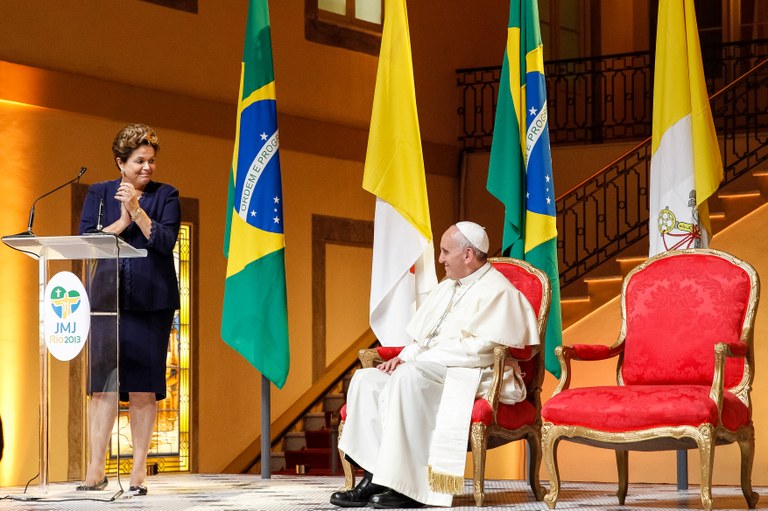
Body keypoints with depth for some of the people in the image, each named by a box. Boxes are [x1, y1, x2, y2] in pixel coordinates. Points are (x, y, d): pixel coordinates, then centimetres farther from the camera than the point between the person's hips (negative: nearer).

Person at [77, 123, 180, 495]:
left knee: (143, 387, 0)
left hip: (150, 302, -1)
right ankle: (96, 469, 1)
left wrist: (137, 211, -13)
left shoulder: (165, 196, 8)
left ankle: (139, 471, 6)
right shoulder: (99, 194, 11)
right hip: (106, 299, 1)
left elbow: (165, 242, -6)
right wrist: (122, 221, -9)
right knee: (102, 383, -4)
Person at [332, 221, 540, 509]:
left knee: (410, 377, -35)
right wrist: (405, 356, -2)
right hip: (432, 372, 10)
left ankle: (408, 486, -35)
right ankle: (375, 477, -15)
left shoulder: (497, 292, -10)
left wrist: (418, 358, -18)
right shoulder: (448, 288, 20)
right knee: (366, 380, -7)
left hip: (477, 378, -10)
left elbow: (480, 350, -20)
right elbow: (423, 339, 22)